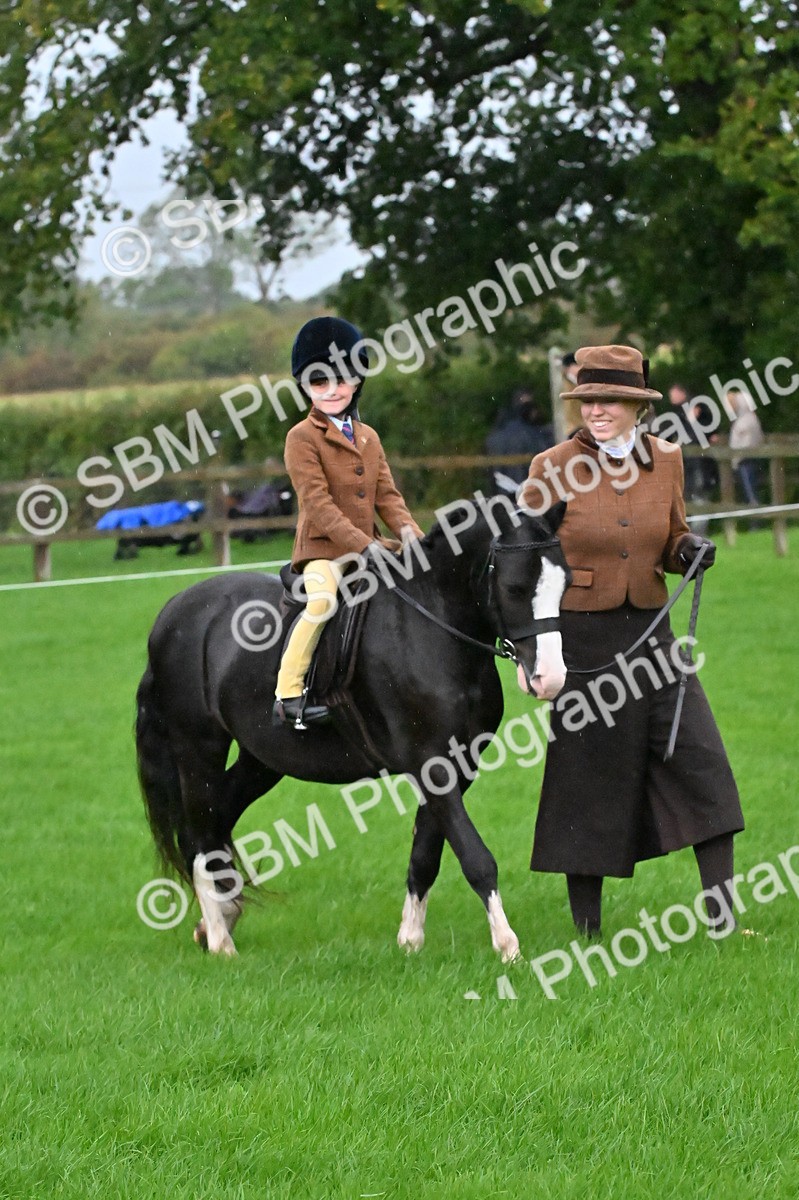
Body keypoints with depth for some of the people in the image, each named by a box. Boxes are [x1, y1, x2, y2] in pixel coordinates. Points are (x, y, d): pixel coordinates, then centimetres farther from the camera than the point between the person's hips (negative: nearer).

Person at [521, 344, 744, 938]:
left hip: (651, 631, 3)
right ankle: (587, 929, 14)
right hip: (581, 638, -3)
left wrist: (690, 550, -6)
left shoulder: (666, 458, 5)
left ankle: (724, 918, -4)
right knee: (590, 783, 3)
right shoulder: (553, 468, -6)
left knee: (702, 764, -6)